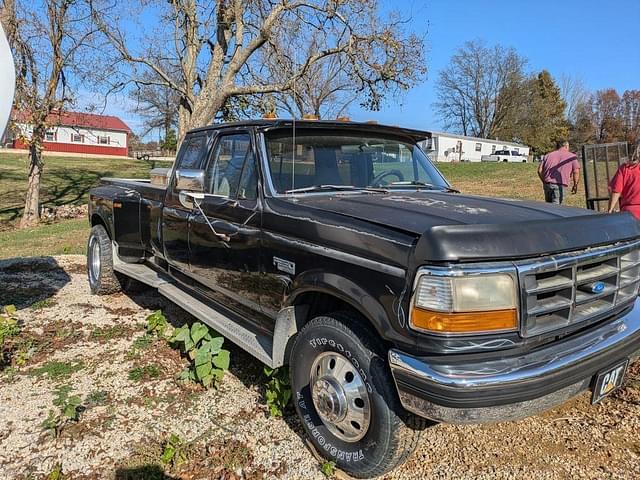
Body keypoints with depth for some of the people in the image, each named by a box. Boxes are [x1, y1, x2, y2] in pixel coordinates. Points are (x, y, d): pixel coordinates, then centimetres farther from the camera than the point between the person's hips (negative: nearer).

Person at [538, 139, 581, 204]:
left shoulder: (548, 155, 20)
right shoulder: (572, 156, 11)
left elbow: (540, 170, 11)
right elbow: (576, 171, 1)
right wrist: (575, 185, 10)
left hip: (547, 184, 4)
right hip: (560, 185, -4)